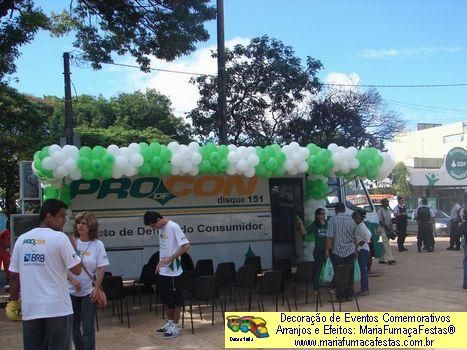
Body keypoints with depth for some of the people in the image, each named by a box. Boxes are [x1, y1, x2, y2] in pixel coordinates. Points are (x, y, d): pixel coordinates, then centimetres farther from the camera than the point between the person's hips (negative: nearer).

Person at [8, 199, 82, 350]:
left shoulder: (21, 239, 6)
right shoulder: (60, 238, -8)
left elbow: (14, 276, 8)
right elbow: (77, 270, -6)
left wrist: (14, 301, 19)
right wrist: (74, 247, 7)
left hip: (30, 309, 5)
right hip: (57, 308, -5)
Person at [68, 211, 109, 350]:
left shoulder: (97, 244, -6)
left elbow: (101, 269, -6)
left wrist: (96, 289, -11)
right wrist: (72, 280, -13)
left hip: (88, 292, -3)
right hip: (71, 291, 3)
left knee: (88, 328, -3)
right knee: (74, 326, 13)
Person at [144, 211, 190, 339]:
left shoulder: (173, 227, -17)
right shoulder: (161, 229, 8)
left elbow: (186, 246, -21)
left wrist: (169, 259, -21)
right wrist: (160, 263, 9)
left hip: (173, 271, -8)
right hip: (163, 271, 8)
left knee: (176, 299, 4)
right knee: (167, 299, 17)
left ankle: (175, 327, 13)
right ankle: (170, 323, 30)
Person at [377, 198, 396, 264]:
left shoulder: (388, 210, 13)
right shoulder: (380, 211, -11)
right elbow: (380, 222, -14)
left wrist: (391, 227, 4)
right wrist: (387, 227, -18)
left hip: (388, 229, 8)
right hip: (383, 229, -8)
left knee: (385, 244, 11)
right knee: (386, 244, -10)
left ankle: (382, 259, 17)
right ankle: (390, 259, -12)